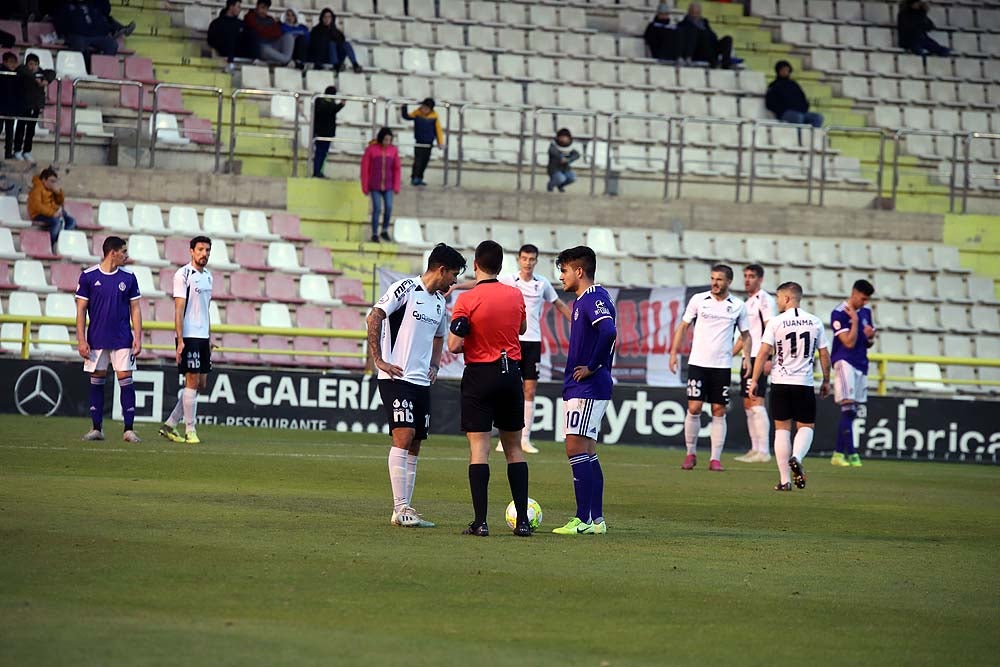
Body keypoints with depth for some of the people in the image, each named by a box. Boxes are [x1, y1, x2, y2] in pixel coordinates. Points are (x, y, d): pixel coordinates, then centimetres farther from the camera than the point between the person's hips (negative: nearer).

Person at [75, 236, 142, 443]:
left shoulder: (128, 278, 4)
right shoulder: (88, 276, -1)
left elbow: (135, 309, 7)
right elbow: (81, 310, 1)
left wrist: (138, 338, -2)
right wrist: (81, 340, -5)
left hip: (122, 340, 1)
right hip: (96, 340, -1)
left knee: (126, 380, -5)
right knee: (96, 382, 4)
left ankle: (129, 429, -3)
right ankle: (97, 428, 12)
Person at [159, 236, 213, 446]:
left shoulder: (207, 276, 16)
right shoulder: (183, 275, -8)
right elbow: (179, 309, -12)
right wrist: (180, 341, -18)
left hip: (202, 337, 8)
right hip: (188, 336, -8)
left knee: (201, 384, 7)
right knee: (193, 381, -7)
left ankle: (170, 424, 13)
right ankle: (190, 430, 0)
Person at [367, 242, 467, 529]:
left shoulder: (440, 302, 16)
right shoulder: (405, 288, -7)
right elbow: (374, 318, -14)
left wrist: (434, 366, 16)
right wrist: (379, 360, -17)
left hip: (422, 381, 8)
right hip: (396, 377, -8)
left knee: (414, 446, 7)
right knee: (404, 435, -17)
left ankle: (404, 510, 11)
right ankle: (400, 508, -18)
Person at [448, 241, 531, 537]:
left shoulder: (467, 299, -13)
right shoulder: (516, 295, 3)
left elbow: (454, 345, -16)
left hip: (480, 375, -4)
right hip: (512, 373, 4)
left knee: (479, 449, -5)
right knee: (514, 448, 11)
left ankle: (480, 521, -10)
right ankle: (522, 520, 8)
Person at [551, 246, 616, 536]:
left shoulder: (595, 298, -14)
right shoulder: (583, 300, 17)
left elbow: (608, 332, -30)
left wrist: (592, 367, -21)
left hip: (587, 389, -11)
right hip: (578, 389, 11)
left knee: (576, 449, -12)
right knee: (586, 452, 11)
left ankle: (584, 520, -12)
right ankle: (596, 519, 14)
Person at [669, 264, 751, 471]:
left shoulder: (738, 306, 5)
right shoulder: (698, 300, 3)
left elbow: (745, 335, 13)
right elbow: (683, 327, 9)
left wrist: (747, 357, -3)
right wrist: (674, 353, 1)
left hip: (722, 366, 1)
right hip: (698, 363, -1)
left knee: (719, 412, 0)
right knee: (694, 408, -6)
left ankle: (716, 458, 4)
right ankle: (690, 454, 8)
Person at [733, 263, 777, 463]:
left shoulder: (765, 300, -8)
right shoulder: (747, 303, 20)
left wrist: (768, 359, -23)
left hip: (759, 357, -10)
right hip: (748, 358, 10)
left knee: (756, 402, -14)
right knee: (748, 404, 9)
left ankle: (763, 451, -15)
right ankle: (755, 449, 11)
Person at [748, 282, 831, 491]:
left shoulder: (776, 322, -5)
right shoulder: (815, 322, 3)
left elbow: (763, 353, -7)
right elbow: (824, 355, 7)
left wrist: (754, 380, -1)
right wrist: (826, 381, 18)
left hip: (780, 382, -1)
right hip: (804, 383, 1)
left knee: (782, 429, 6)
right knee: (806, 426, 12)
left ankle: (785, 480, 3)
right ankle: (796, 458, -18)